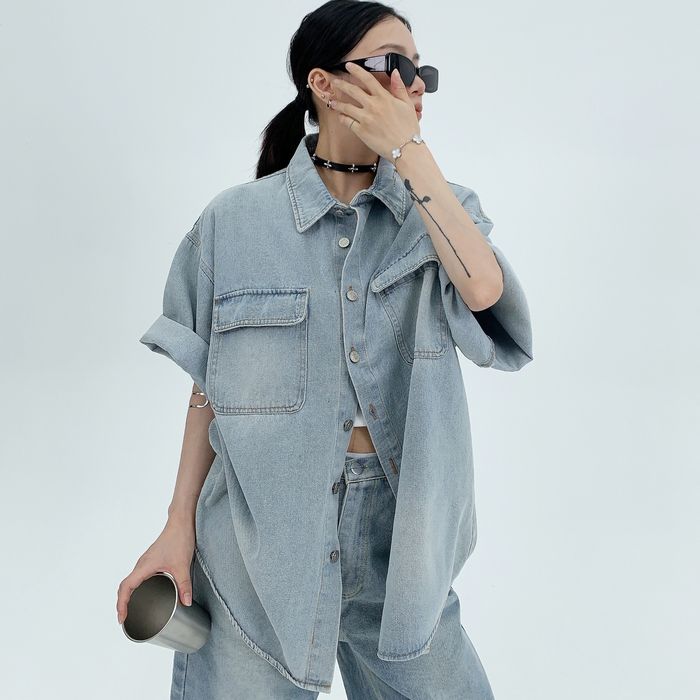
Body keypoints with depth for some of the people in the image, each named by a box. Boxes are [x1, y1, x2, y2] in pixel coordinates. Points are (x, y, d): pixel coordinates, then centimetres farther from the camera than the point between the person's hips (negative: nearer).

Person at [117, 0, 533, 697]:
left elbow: (483, 288, -20)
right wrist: (179, 526, 1)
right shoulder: (236, 221, -2)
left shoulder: (441, 210, 3)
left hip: (398, 529, 2)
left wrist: (407, 148, -15)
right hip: (264, 530, -1)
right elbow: (211, 386, 2)